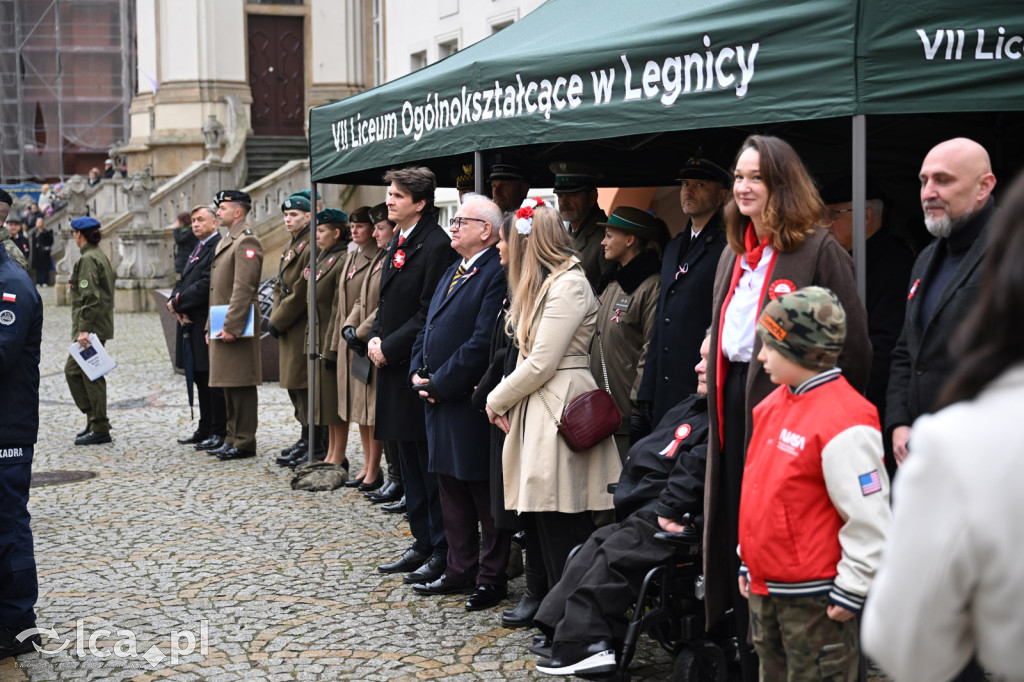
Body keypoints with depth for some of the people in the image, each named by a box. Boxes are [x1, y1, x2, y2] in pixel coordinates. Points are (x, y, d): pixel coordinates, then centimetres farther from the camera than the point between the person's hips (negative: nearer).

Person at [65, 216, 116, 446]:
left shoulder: (88, 259, -15)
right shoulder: (100, 256, 15)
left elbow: (90, 297, -22)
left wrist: (84, 329, -23)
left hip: (91, 327, -10)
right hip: (99, 326, 10)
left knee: (91, 375, -5)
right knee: (73, 370, 15)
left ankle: (100, 429, 0)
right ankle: (94, 419, 18)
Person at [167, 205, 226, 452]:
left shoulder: (218, 247, -13)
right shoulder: (197, 248, 19)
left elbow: (206, 285, -21)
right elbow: (183, 281, 18)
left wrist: (178, 303, -12)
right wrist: (174, 301, -2)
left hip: (207, 323, -10)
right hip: (191, 323, 10)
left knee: (212, 379, -6)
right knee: (201, 379, 14)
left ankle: (219, 432, -1)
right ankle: (205, 429, 22)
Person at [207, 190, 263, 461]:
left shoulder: (246, 242, -12)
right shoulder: (226, 241, 20)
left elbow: (244, 289, -20)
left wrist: (231, 327, -22)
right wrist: (210, 326, 20)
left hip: (236, 327, -10)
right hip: (221, 326, 10)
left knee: (242, 385, -6)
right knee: (229, 386, 13)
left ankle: (245, 443, -2)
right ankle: (233, 437, 20)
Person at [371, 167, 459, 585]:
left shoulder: (436, 245, -14)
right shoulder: (398, 243, 15)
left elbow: (428, 314, -18)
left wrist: (389, 347, -14)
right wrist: (375, 338, 4)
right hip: (394, 365, 10)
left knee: (431, 464, -3)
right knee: (410, 461, 15)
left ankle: (442, 550, 5)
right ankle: (423, 543, 24)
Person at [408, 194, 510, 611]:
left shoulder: (497, 274, -14)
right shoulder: (451, 273, 17)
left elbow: (482, 342, -21)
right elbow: (428, 327, 20)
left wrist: (440, 383, -16)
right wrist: (418, 372, 4)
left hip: (472, 404, -10)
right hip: (441, 402, 10)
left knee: (486, 495, 1)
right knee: (451, 491, 16)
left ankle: (491, 578, 11)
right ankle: (461, 571, 26)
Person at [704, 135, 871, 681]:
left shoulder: (819, 250, -9)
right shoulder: (733, 255, 16)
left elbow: (851, 343, -11)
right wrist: (716, 379, 15)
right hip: (734, 406, 8)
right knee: (737, 536, 10)